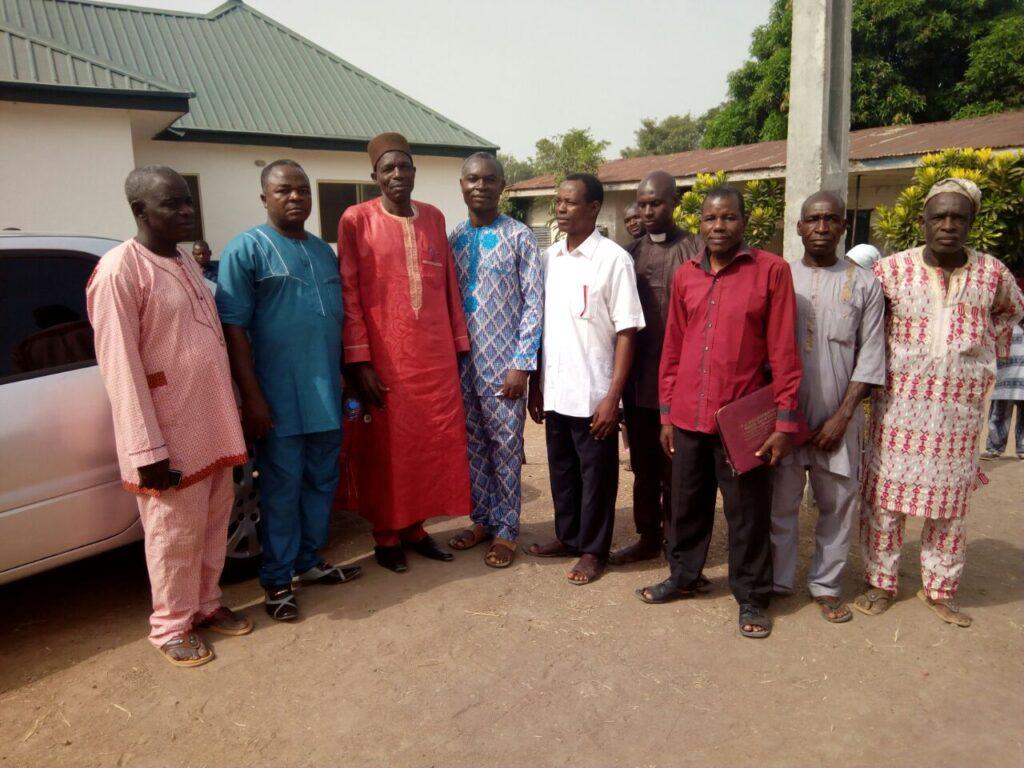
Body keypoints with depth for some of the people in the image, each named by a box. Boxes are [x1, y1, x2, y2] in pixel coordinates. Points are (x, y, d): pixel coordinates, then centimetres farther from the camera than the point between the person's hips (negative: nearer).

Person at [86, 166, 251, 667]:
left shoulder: (185, 262, 11)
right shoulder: (120, 271, -15)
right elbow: (120, 367, -18)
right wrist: (147, 449, -20)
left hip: (211, 426, 8)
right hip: (170, 436, -8)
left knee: (213, 524, 17)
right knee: (175, 534, 6)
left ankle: (206, 605, 34)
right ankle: (171, 626, 24)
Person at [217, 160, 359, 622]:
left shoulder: (324, 251, 13)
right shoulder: (246, 250, -6)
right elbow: (233, 328, -11)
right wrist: (251, 397, -17)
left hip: (326, 395, 6)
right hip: (279, 399, -6)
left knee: (322, 483, 14)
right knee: (281, 490, 4)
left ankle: (309, 561, 32)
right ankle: (276, 580, 18)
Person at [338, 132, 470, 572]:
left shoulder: (433, 218, 10)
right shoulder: (356, 219, -4)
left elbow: (449, 285, 13)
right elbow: (348, 294, -7)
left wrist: (460, 345, 11)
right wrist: (359, 361, -12)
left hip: (434, 354, 4)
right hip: (384, 357, -4)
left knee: (433, 443, 9)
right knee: (386, 449, 6)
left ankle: (415, 528, 26)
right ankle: (386, 536, 23)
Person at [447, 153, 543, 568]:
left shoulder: (519, 237, -4)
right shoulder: (453, 238, 9)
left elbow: (533, 304, -7)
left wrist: (521, 364, -13)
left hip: (503, 362, -4)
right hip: (462, 361, 5)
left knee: (505, 447, 4)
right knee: (472, 445, 13)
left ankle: (505, 530, 18)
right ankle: (482, 520, 29)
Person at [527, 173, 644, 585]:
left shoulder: (614, 259, -10)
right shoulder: (548, 257, 7)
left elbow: (626, 332, -11)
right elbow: (540, 324, 12)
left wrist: (613, 396, -15)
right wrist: (536, 384, 10)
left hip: (593, 393, -5)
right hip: (555, 390, 6)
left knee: (596, 474, 8)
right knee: (562, 469, 17)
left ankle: (593, 550, 23)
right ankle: (567, 536, 34)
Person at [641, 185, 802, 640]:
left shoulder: (771, 271, -5)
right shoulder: (684, 276, 7)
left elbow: (783, 351, -6)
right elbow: (672, 349, 11)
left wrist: (785, 420, -9)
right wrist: (666, 413, 9)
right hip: (688, 417, 4)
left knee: (748, 513, 8)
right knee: (687, 504, 17)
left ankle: (752, 597, 25)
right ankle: (683, 576, 36)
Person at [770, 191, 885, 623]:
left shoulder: (863, 284, 2)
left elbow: (870, 359, 0)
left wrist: (843, 416, -7)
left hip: (838, 419, 0)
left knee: (838, 504, 7)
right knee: (780, 502, 5)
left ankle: (826, 586, 23)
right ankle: (777, 582, 20)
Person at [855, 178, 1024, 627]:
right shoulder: (893, 270, -5)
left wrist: (983, 349, 13)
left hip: (960, 413, 2)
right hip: (899, 405, -2)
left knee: (949, 504, 11)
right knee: (885, 496, 4)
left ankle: (940, 589, 27)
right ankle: (881, 583, 20)